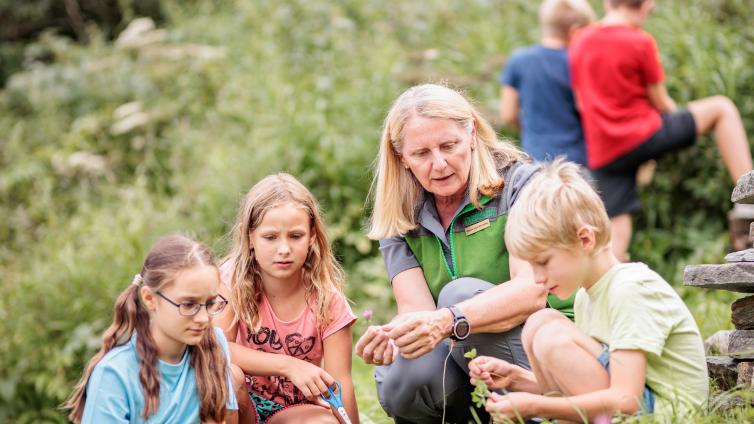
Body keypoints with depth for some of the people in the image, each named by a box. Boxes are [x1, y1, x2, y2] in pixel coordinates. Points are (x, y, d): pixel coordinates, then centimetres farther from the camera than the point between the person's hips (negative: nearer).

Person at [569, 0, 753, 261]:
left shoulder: (578, 42, 9)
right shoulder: (641, 42, -7)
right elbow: (660, 102, 0)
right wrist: (683, 125, 22)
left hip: (602, 155, 5)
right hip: (643, 136, -5)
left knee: (616, 233, 8)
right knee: (722, 108, 7)